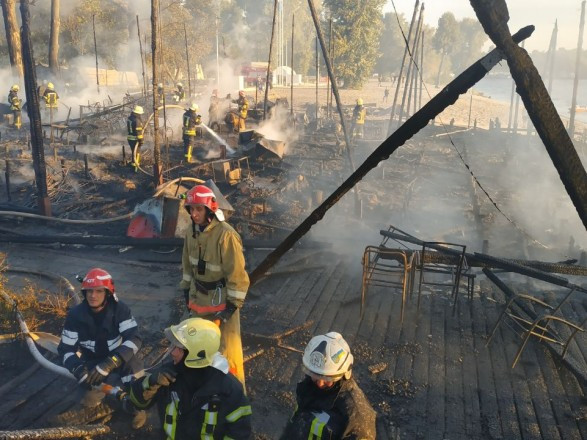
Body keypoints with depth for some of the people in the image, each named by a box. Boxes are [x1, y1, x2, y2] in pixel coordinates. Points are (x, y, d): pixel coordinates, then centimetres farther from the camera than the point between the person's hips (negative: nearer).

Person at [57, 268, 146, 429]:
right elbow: (66, 349, -8)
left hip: (118, 358, 0)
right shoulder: (75, 315, -13)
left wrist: (109, 364, -39)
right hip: (92, 362, 0)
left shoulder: (120, 310, -17)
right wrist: (79, 370, -29)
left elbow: (134, 339, -27)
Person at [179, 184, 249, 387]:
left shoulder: (226, 235, -24)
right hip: (199, 297, 7)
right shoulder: (191, 232, 0)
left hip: (221, 298, -7)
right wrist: (186, 290, 13)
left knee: (228, 348, 0)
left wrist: (232, 305, -19)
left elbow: (237, 273, -21)